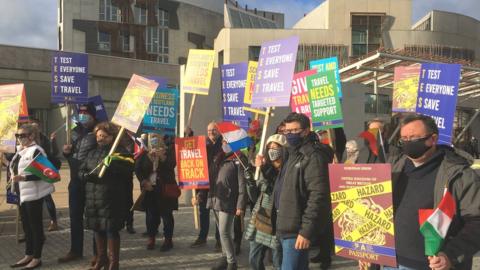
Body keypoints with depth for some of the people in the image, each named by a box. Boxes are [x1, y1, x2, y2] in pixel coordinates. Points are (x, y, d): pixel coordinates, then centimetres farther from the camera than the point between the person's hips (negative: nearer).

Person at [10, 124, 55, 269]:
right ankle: (28, 256, 25)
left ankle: (37, 258, 10)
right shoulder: (21, 151, 12)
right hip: (23, 193, 9)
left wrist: (23, 178, -28)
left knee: (35, 225, 0)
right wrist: (14, 176, 8)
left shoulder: (36, 151, -14)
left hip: (34, 193, -9)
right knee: (26, 225, 15)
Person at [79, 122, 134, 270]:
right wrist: (86, 175, -6)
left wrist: (112, 164, -31)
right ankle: (101, 258, 34)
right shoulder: (92, 153, 18)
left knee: (111, 229, -2)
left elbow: (128, 169, -19)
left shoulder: (120, 151, -3)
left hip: (111, 198, -6)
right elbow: (81, 171, 16)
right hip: (93, 197, 6)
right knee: (97, 228, 16)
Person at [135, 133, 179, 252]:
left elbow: (171, 165, -11)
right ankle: (151, 238, 15)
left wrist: (162, 157, -25)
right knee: (151, 215, 4)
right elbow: (137, 168, 5)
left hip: (165, 188, -2)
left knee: (166, 215, -1)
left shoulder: (169, 151, 2)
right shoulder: (145, 152, 9)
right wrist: (143, 181, -7)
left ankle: (168, 240, 6)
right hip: (149, 188, 3)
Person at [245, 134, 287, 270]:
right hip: (258, 221, 6)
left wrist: (264, 169, -24)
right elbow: (255, 197, 11)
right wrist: (250, 180, -5)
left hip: (276, 224, -6)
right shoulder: (266, 169, 9)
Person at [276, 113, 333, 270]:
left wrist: (306, 230, -24)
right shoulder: (293, 154, 17)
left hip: (296, 229, -10)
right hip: (287, 227, 10)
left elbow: (318, 196, -22)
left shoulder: (312, 156, -15)